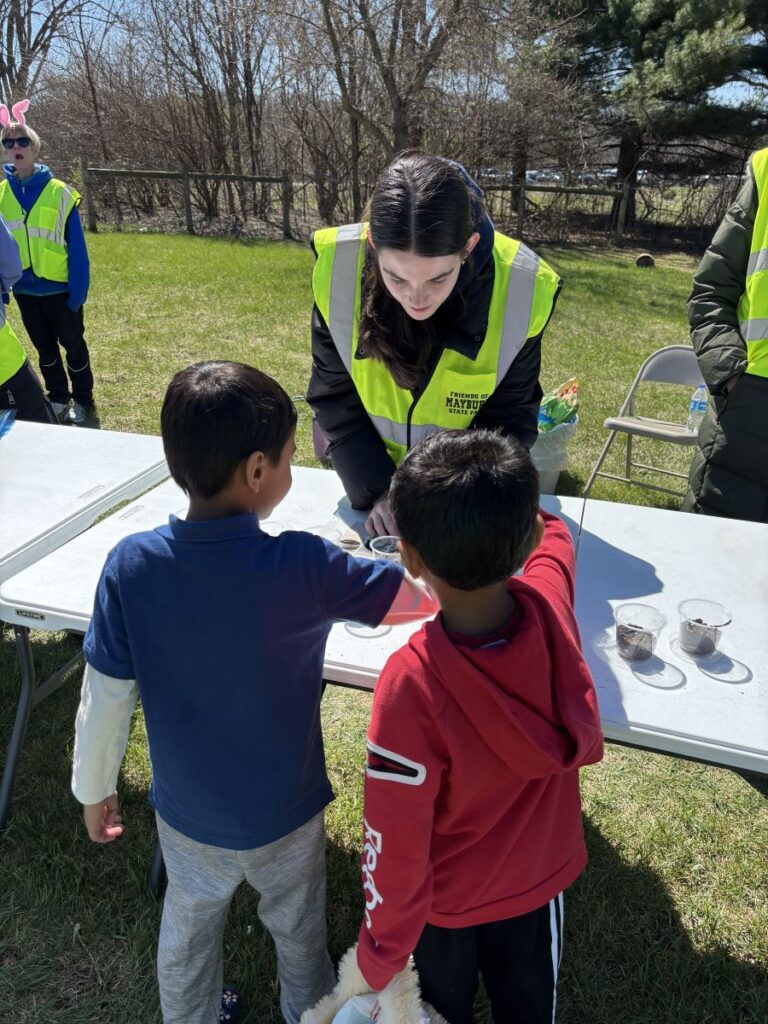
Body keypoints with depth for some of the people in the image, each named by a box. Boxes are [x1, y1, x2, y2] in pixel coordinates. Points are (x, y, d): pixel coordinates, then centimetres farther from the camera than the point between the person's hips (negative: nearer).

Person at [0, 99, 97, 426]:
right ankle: (58, 398, 32)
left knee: (73, 345, 9)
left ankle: (83, 402, 24)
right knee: (44, 348, 16)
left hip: (59, 288, -4)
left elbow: (77, 249, -10)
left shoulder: (59, 192, -11)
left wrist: (78, 292, -12)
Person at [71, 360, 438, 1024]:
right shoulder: (306, 568, -31)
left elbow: (106, 697, -13)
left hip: (187, 813, 2)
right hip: (285, 813, -2)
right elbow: (428, 592, -20)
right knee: (298, 930, 29)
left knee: (189, 931, 31)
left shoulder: (129, 566, -23)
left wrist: (93, 788, 5)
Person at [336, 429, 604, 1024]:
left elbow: (395, 844, -27)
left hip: (447, 896, -3)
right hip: (541, 875, 3)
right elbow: (554, 537, -3)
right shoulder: (552, 606, -29)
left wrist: (380, 956, -9)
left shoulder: (412, 684, -40)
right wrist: (507, 509, 15)